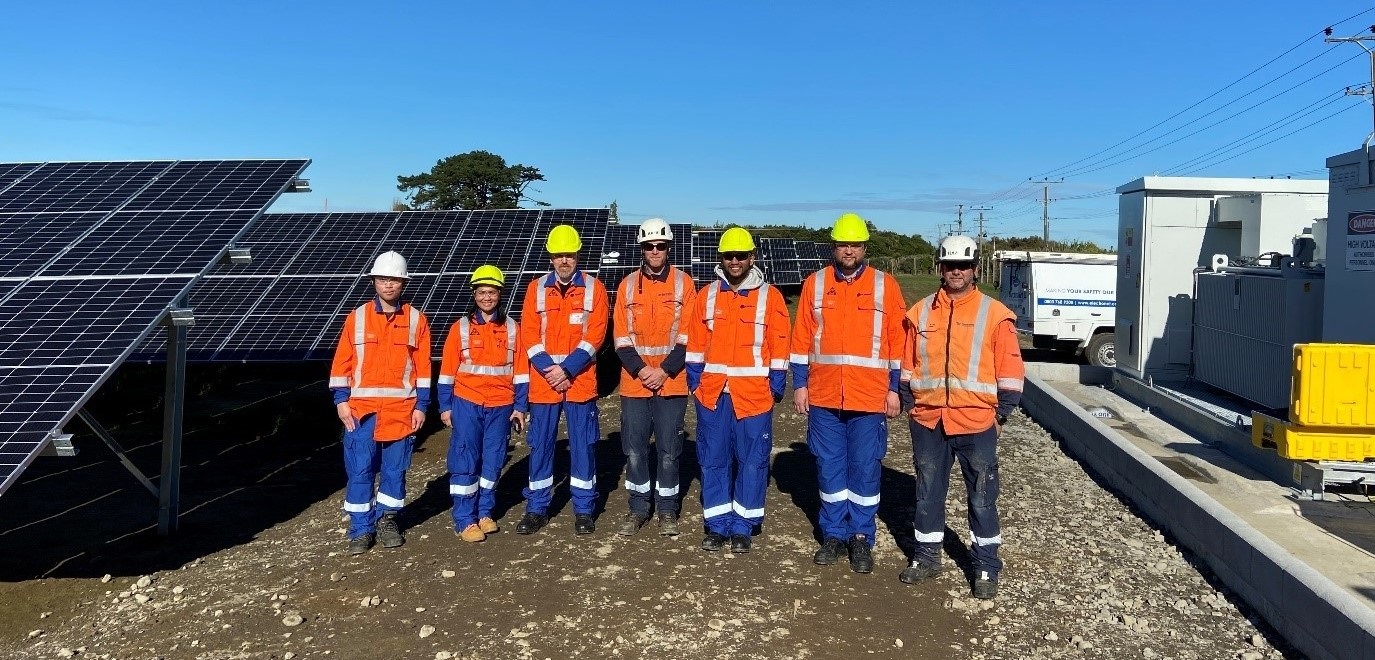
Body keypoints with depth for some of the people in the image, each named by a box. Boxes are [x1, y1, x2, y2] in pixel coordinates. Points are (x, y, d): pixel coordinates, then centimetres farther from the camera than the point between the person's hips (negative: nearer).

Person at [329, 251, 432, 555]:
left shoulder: (416, 320, 3)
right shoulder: (357, 317, 4)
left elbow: (423, 366, 3)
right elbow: (342, 362, 4)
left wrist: (421, 405, -1)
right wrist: (341, 400, -3)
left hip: (401, 408, 0)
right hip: (362, 407, 0)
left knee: (395, 468, 7)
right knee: (359, 469, 1)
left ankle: (387, 519, 24)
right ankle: (361, 529, 11)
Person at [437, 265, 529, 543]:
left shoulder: (511, 328, 5)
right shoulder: (461, 327, 1)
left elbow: (520, 370, 5)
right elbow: (447, 370, 2)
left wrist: (520, 406, 2)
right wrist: (445, 406, -1)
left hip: (500, 406, 2)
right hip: (466, 404, -2)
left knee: (493, 461, 9)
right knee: (465, 461, -2)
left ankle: (484, 512, 23)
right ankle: (464, 520, 4)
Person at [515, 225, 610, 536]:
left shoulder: (594, 288, 2)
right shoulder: (536, 288, 7)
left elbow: (595, 336, -5)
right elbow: (529, 335, 2)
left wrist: (566, 370, -13)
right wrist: (550, 369, -11)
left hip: (581, 382, -1)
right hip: (543, 381, 2)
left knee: (582, 445, 4)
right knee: (540, 445, 7)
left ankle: (584, 510, 15)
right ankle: (537, 509, 18)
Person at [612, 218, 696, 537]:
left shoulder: (683, 283, 1)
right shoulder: (628, 285, 7)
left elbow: (688, 336, -4)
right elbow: (621, 337, 3)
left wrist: (665, 370, -12)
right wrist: (639, 369, -10)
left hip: (672, 382, -2)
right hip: (634, 382, 2)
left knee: (668, 449, 4)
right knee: (635, 449, 6)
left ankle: (667, 509, 18)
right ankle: (638, 507, 20)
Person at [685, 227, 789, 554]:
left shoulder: (770, 296, 0)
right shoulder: (707, 295, 7)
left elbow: (779, 347, 1)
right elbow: (695, 344, 10)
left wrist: (775, 387, -3)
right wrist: (694, 382, 6)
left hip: (754, 395, -2)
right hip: (712, 393, 2)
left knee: (752, 461, 3)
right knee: (713, 460, 7)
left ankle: (743, 527, 15)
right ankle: (717, 525, 18)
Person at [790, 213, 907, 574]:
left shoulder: (885, 285, 1)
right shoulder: (815, 284, 5)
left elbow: (897, 341, 2)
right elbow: (802, 338, 6)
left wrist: (894, 389, -2)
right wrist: (799, 385, 2)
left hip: (870, 397, -1)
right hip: (823, 396, 2)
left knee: (865, 470, 5)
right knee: (829, 468, 10)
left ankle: (862, 538, 18)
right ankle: (834, 534, 23)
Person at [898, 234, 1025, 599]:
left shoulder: (995, 314, -3)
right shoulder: (920, 312, 6)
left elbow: (1010, 370, -1)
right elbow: (908, 364, 12)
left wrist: (1001, 414, -3)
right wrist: (911, 404, 8)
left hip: (977, 422, -3)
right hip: (928, 422, 3)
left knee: (982, 498, 5)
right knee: (928, 493, 13)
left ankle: (986, 567, 17)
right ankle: (927, 556, 28)